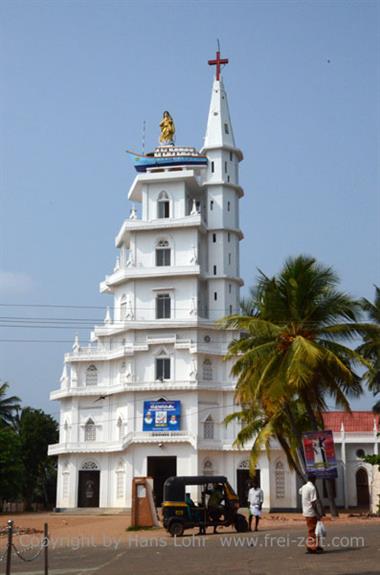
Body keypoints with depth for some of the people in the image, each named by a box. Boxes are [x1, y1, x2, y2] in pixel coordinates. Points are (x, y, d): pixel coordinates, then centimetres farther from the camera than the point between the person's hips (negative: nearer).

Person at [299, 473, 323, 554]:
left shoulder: (303, 487, 9)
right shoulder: (312, 488, -16)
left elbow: (300, 491, 36)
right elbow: (313, 502, -21)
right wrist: (318, 514, -19)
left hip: (306, 512, 9)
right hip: (311, 512, -9)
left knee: (310, 529, 16)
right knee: (312, 530, -4)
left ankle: (310, 547, 20)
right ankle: (312, 547, -2)